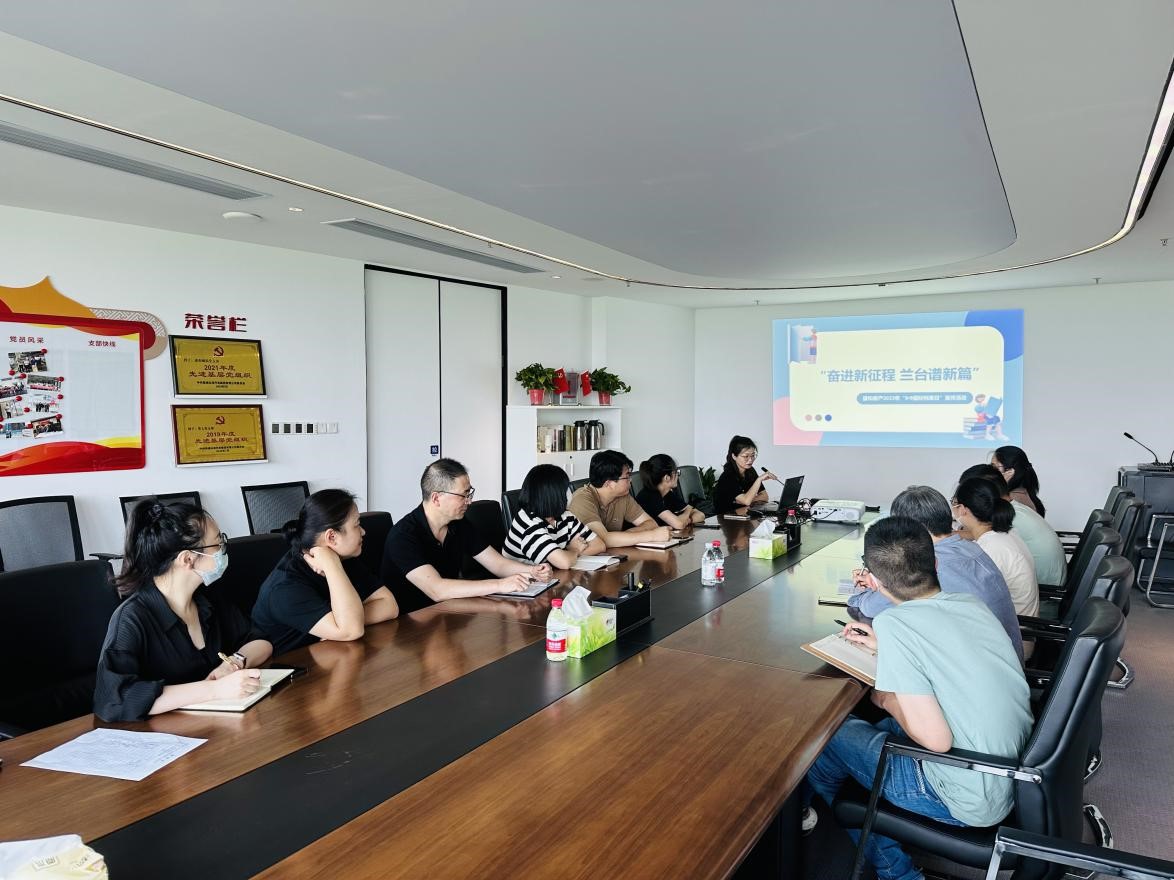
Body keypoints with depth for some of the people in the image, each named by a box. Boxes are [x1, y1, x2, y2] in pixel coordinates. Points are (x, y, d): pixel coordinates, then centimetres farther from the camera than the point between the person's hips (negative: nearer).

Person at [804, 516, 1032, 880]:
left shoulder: (896, 623, -23)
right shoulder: (970, 602, -2)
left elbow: (936, 738, -24)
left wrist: (887, 698, -6)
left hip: (970, 801, -7)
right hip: (1020, 771, 7)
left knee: (825, 734, 8)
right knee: (885, 730, 24)